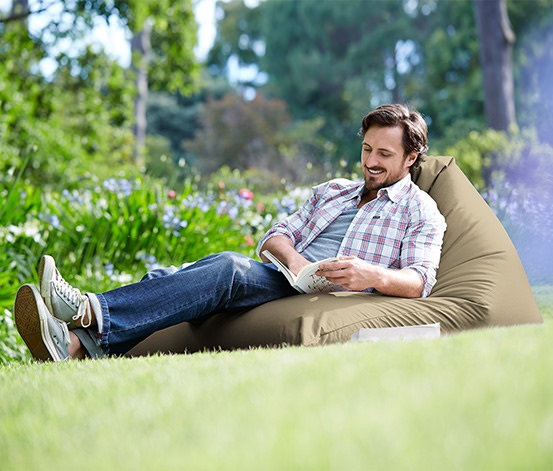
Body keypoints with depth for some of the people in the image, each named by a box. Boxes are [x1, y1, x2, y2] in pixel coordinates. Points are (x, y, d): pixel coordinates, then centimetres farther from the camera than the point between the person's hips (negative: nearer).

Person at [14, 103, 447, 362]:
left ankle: (96, 316, -50)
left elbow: (420, 281, 0)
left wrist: (374, 275, -22)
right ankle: (81, 343, -45)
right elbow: (276, 234, 19)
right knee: (165, 277, -22)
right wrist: (292, 256, -5)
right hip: (284, 279, 6)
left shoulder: (421, 211, 15)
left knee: (231, 267, -35)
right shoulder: (331, 191, 31)